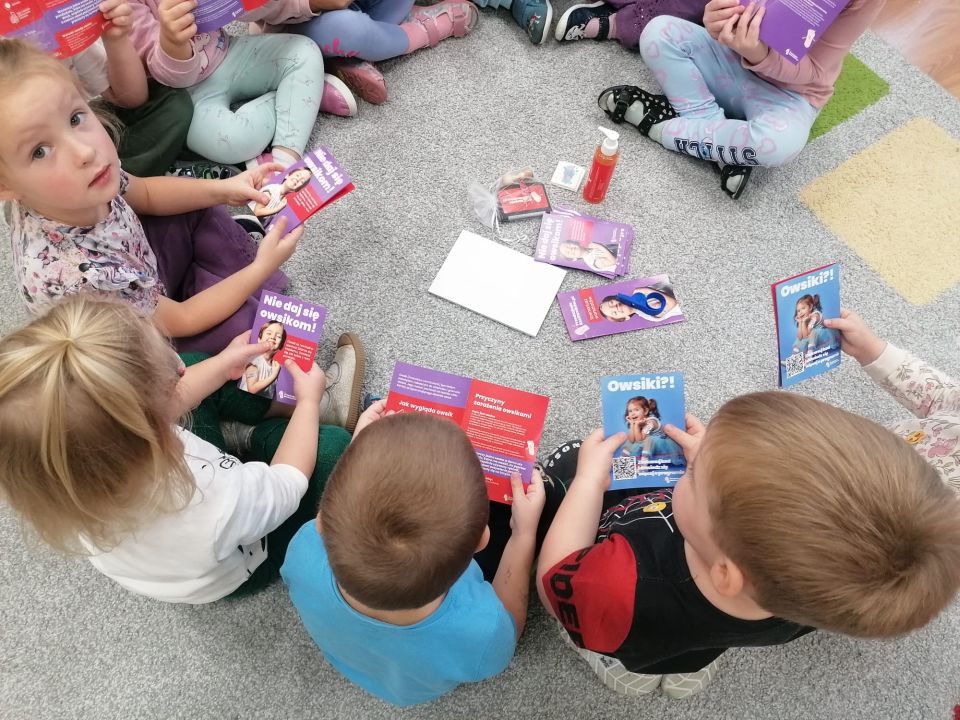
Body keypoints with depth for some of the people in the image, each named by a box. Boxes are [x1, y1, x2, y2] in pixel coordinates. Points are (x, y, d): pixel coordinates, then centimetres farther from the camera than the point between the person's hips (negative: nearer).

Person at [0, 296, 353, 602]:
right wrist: (309, 402, -10)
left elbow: (157, 408, -11)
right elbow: (287, 485, -25)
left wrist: (223, 364, -1)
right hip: (236, 569, -4)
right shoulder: (211, 509, -49)